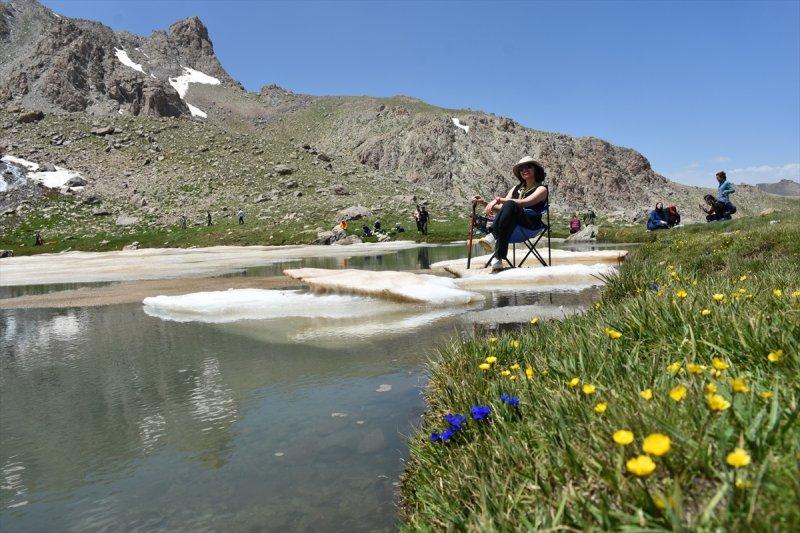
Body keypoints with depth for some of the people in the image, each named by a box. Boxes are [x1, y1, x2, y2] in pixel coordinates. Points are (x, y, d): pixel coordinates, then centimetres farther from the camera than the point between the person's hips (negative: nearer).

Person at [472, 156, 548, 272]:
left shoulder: (541, 189, 9)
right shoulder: (516, 188, 28)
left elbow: (525, 202, -11)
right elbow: (501, 209, 19)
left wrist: (499, 200, -16)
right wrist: (484, 203, 3)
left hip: (531, 223, -4)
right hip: (514, 222, 4)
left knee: (510, 205, -33)